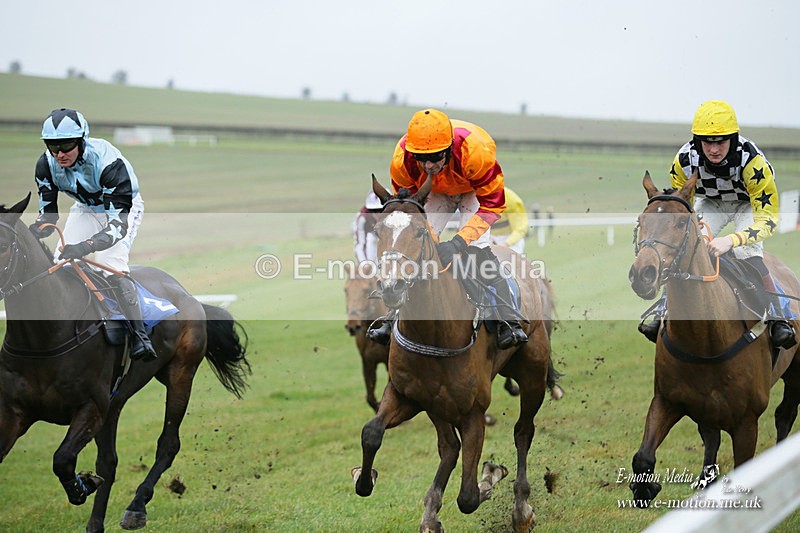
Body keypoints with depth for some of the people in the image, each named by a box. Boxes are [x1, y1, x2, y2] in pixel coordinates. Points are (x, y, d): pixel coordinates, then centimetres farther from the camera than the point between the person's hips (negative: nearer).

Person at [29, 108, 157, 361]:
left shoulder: (107, 161, -40)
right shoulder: (47, 164, -22)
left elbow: (120, 222, -42)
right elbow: (47, 214, -13)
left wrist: (86, 246, -57)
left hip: (123, 206, -6)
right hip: (86, 209, 6)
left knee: (111, 263, -26)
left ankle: (139, 335, -18)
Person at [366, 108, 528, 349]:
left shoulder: (476, 149, -44)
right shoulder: (402, 158, -34)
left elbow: (491, 205, -33)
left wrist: (460, 242, -44)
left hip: (475, 190, -3)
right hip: (436, 193, 3)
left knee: (477, 247, -23)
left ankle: (508, 321, -24)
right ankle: (394, 317, 2)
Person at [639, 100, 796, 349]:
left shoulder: (752, 161, -39)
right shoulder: (684, 160, -29)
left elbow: (767, 219, -39)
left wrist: (731, 240, -53)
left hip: (749, 203, -3)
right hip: (711, 203, 3)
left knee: (748, 254, -27)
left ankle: (778, 321, -20)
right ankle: (665, 311, -5)